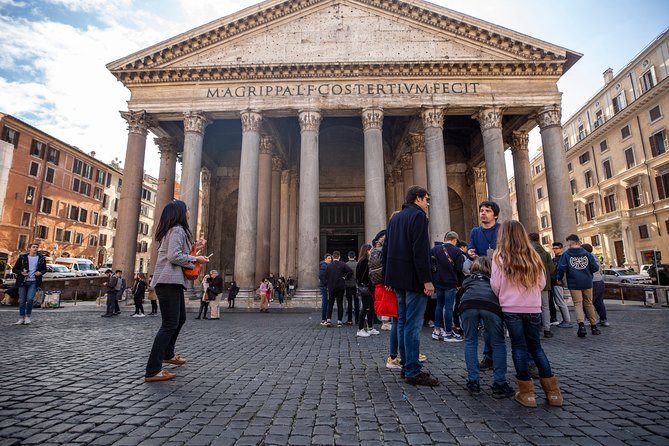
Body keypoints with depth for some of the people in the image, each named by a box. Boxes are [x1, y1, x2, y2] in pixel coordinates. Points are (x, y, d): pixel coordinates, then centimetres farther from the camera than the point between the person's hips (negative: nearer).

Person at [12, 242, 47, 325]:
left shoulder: (41, 258, 5)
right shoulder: (22, 257, 2)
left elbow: (44, 269, 15)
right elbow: (14, 269, 6)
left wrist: (40, 272, -7)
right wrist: (21, 272, -13)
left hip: (34, 282, -1)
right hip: (23, 282, 1)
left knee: (30, 299, -12)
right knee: (22, 300, 7)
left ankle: (28, 316, 5)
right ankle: (21, 318, 18)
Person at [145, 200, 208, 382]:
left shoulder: (175, 230, 20)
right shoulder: (177, 230, -11)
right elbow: (174, 256, -21)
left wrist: (193, 247, 16)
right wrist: (195, 259, -11)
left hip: (174, 281, 11)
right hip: (169, 280, -11)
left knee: (180, 318, 22)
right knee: (170, 324, -10)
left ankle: (168, 354, 39)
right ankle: (152, 371, -6)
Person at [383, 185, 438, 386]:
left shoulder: (394, 218, 17)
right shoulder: (418, 216, -8)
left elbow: (386, 249, 17)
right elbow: (420, 250, -19)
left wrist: (387, 278, 19)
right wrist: (427, 280, -18)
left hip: (398, 279, 9)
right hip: (413, 279, -9)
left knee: (403, 322, 13)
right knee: (413, 324, -5)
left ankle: (406, 366, 21)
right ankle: (413, 372, 1)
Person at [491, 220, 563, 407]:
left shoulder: (499, 256, -7)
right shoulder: (533, 255, 4)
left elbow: (495, 285, -8)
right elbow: (542, 283, 9)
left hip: (511, 309, -3)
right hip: (533, 308, 3)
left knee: (519, 347, 6)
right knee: (536, 347, 15)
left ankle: (527, 392, 9)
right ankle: (552, 391, 16)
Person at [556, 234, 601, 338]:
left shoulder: (566, 254, -6)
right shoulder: (587, 253, 2)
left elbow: (561, 268, -13)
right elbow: (595, 267, 1)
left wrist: (558, 278, 5)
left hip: (574, 284, -3)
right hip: (587, 283, 3)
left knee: (578, 304, 1)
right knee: (589, 304, 14)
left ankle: (581, 325, -17)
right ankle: (594, 326, 22)